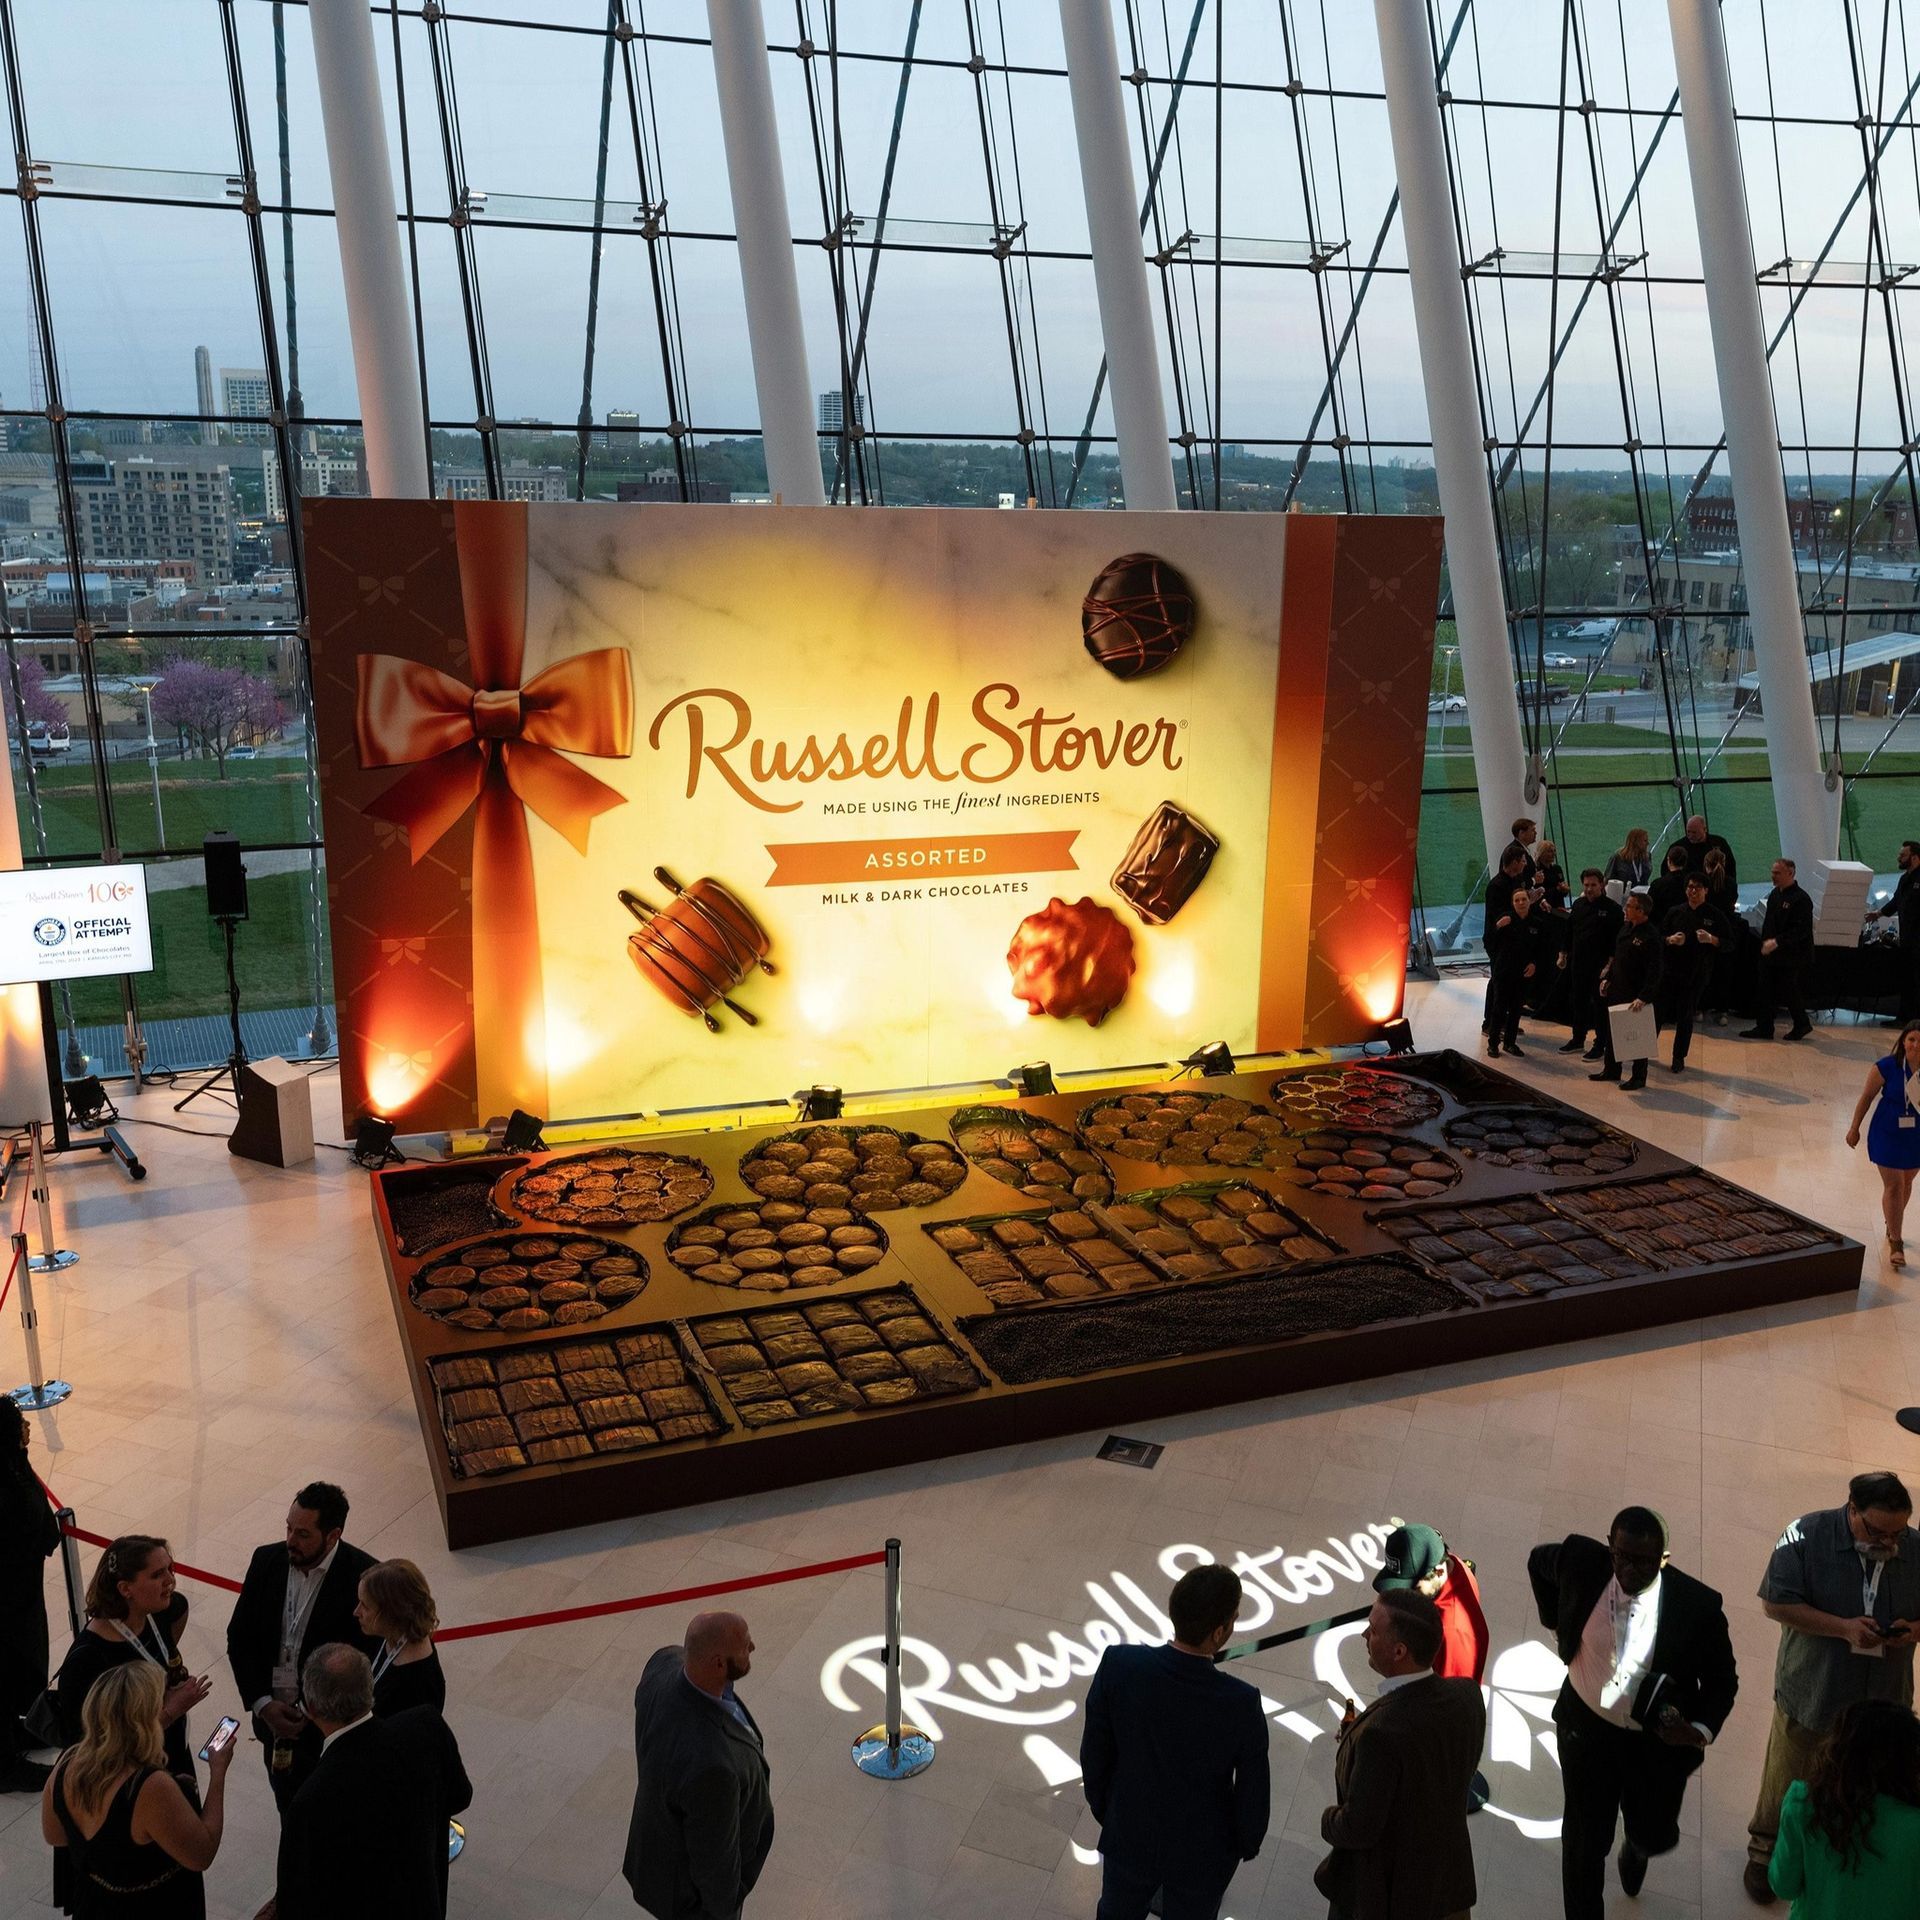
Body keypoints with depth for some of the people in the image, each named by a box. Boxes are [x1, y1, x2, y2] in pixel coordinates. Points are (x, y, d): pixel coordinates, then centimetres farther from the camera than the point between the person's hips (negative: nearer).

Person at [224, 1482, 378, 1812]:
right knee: (288, 1805, 21)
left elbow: (370, 1659, -16)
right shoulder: (266, 1561, -7)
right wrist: (263, 1704, -10)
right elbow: (239, 1637, 0)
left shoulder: (363, 1576, -20)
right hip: (274, 1718, 4)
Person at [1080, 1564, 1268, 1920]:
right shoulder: (1241, 1704, -34)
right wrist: (1248, 1843, 5)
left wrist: (1100, 1805, 9)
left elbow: (1094, 1752, -12)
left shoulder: (1119, 1665, -28)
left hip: (1129, 1835, 2)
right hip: (1202, 1852, -2)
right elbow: (1253, 1793, -17)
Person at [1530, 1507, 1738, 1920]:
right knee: (1585, 1839, 13)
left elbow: (1722, 1680, -9)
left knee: (1655, 1835, 23)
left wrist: (1701, 1730, -24)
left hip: (1659, 1742, 0)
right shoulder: (1582, 1561, -23)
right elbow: (1538, 1561, 2)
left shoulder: (1698, 1606, -26)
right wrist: (1556, 1622, 5)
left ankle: (1636, 1847, 61)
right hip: (1587, 1728, 0)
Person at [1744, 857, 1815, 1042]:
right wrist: (1765, 942, 7)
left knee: (1790, 992, 3)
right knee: (1766, 992, 8)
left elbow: (1801, 930, -21)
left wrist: (1777, 942, -26)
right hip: (1770, 954, 8)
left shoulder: (1800, 899, -16)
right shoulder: (1774, 894, 9)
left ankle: (1802, 1025, 22)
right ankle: (1764, 1027, 15)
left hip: (1791, 957, -8)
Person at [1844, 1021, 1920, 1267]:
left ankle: (1893, 1226, 44)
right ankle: (1896, 1242, 6)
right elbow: (1867, 1096, -7)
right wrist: (1854, 1128, -2)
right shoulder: (1886, 1067, -18)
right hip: (1888, 1135, -3)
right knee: (1893, 1186, -2)